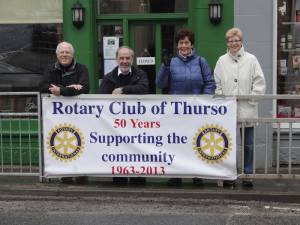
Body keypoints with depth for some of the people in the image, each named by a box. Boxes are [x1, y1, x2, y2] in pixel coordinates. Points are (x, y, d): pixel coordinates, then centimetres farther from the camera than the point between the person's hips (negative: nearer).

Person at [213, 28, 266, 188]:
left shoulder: (251, 59, 2)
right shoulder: (222, 61, 7)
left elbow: (259, 83, 0)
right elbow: (217, 84, 7)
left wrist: (251, 99, -9)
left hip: (246, 110, -1)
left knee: (248, 144, 6)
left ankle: (248, 174, 19)